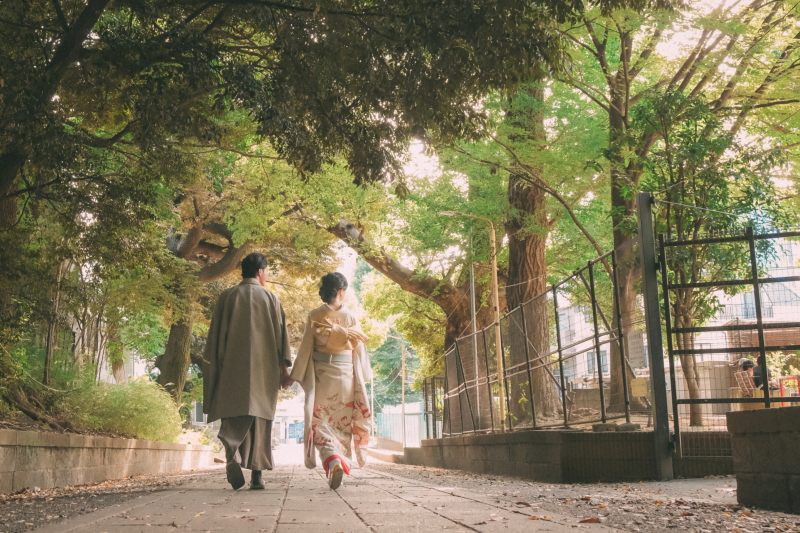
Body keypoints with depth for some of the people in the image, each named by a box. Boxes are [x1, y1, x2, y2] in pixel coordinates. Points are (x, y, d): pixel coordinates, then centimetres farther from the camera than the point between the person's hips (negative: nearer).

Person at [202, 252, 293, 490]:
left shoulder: (227, 297, 6)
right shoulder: (271, 298, 5)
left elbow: (216, 335, 6)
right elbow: (281, 334, 4)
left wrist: (213, 368, 12)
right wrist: (284, 367, 8)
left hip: (232, 369, 0)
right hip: (264, 370, 0)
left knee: (234, 418, 1)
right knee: (260, 419, 5)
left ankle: (232, 456, -26)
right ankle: (257, 474, 2)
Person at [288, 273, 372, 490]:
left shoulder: (315, 316, -2)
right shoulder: (351, 317, 1)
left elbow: (306, 348, -3)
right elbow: (359, 349, 3)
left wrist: (298, 375, 2)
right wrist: (362, 379, 12)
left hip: (321, 374, -1)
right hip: (346, 375, 1)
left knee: (320, 422, 3)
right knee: (342, 423, 12)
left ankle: (333, 460, -20)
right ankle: (342, 462, 12)